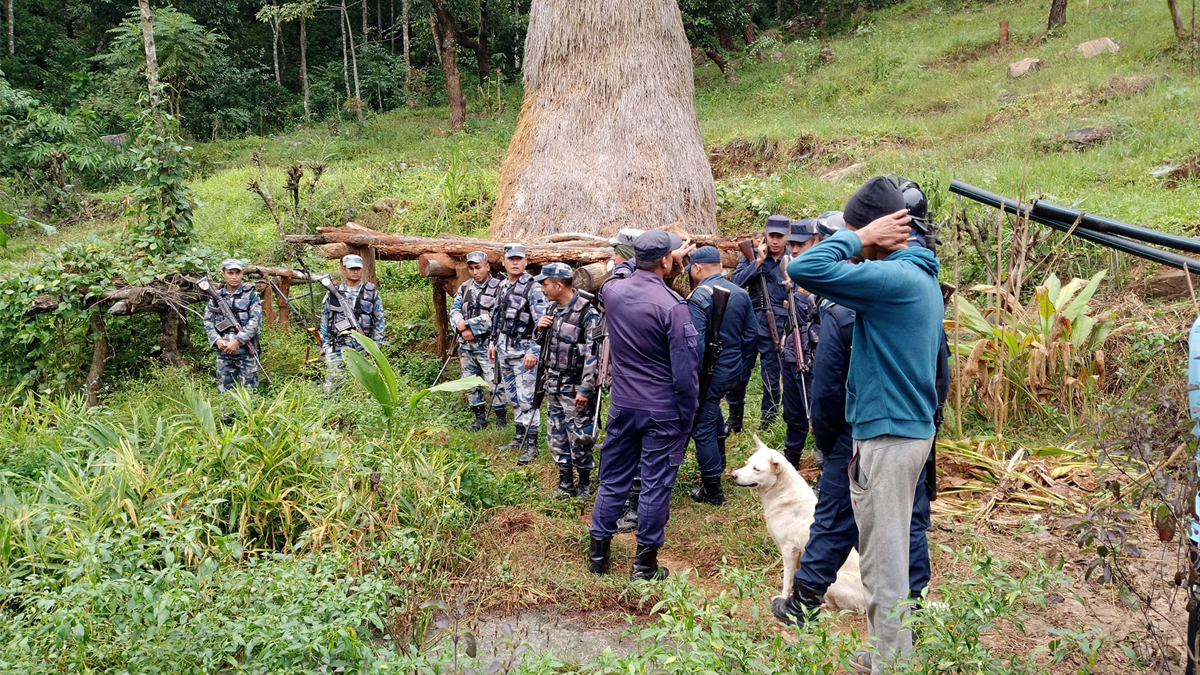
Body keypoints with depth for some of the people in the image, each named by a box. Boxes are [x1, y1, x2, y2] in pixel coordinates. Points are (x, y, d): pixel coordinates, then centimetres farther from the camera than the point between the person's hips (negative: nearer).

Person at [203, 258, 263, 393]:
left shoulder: (251, 295, 1)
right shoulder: (216, 296, 10)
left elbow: (255, 321, -8)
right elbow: (208, 321, 9)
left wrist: (237, 341, -15)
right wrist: (217, 340, -8)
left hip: (246, 351, -3)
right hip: (223, 352, 3)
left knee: (249, 390, 1)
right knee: (224, 391, 8)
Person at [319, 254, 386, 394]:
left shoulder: (372, 293, 7)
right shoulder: (333, 293, 8)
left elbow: (379, 321, 9)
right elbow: (324, 321, 12)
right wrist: (325, 345, 7)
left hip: (362, 346, 0)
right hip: (337, 345, 0)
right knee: (332, 383, -3)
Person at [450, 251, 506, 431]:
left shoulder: (498, 288, -7)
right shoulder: (465, 287, 12)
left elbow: (494, 317, -15)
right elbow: (454, 311, 10)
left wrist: (467, 324, -13)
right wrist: (462, 328, -10)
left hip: (487, 344, -6)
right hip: (466, 345, 6)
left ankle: (501, 419, 2)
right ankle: (480, 418, 23)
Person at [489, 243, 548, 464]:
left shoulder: (532, 288, -13)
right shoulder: (502, 285, 12)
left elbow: (542, 322, -18)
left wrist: (534, 352, -22)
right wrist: (493, 343, 19)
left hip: (523, 351, -8)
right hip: (504, 350, 8)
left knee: (526, 399, -8)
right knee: (513, 397, 15)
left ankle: (531, 444, -2)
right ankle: (520, 436, 27)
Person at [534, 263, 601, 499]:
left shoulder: (587, 313, -17)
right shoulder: (552, 308, 8)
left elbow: (593, 354, -20)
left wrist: (585, 389, -22)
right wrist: (540, 328, -1)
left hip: (574, 387, -8)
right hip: (553, 382, 8)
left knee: (578, 436, 0)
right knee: (556, 434, 13)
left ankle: (585, 485, 16)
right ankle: (565, 484, 24)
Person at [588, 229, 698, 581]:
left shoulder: (612, 291, -2)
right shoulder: (672, 305, -19)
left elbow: (628, 275, 26)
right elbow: (685, 370, -18)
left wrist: (672, 257, 30)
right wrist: (688, 414, -5)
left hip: (622, 405, 5)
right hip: (662, 410, -5)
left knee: (613, 479, 16)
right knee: (656, 484, 6)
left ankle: (598, 553, 25)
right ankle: (645, 562, 15)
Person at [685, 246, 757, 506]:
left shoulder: (698, 297, -20)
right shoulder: (740, 293, 2)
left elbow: (695, 344, -24)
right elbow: (752, 333, 8)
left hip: (710, 373, -8)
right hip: (734, 368, 8)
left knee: (703, 428, 4)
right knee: (712, 407, 34)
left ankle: (712, 490, 12)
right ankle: (719, 460, 47)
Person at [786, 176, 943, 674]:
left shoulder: (894, 278, -21)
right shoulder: (922, 276, 10)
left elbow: (804, 269, -26)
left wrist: (860, 236, -17)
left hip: (886, 437, -10)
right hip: (911, 427, 10)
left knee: (884, 560, 1)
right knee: (888, 552, 21)